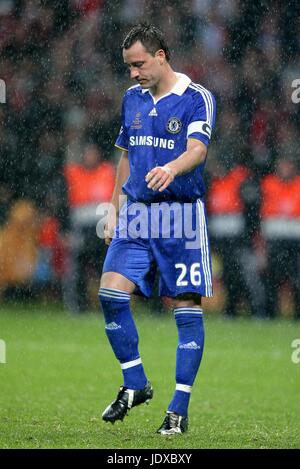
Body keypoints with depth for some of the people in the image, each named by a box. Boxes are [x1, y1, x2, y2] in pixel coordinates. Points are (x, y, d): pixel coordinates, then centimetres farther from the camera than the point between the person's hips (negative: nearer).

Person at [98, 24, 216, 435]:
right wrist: (114, 210, 18)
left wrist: (171, 169, -42)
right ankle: (135, 386, 8)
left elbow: (197, 150, -21)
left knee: (187, 309, -3)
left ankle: (179, 409, 2)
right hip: (136, 215, 5)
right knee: (111, 294, -8)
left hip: (181, 215, -5)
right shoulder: (132, 99, 13)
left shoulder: (197, 98, -6)